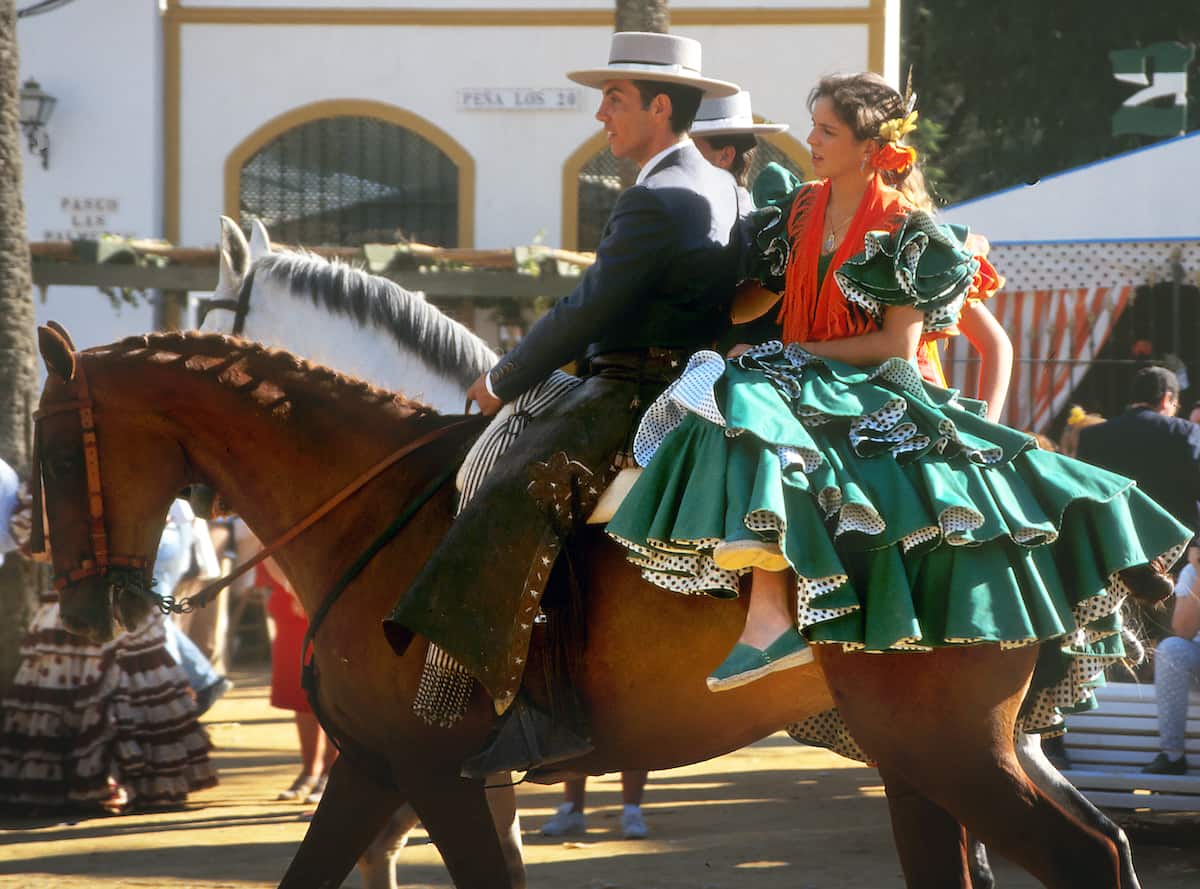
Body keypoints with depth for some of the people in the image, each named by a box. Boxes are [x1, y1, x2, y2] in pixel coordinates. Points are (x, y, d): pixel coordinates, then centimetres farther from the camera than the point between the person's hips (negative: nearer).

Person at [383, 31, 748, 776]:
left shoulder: (653, 203, -15)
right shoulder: (729, 193, 18)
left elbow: (587, 312, -17)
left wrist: (504, 383, -5)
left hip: (634, 399, -11)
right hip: (689, 387, 11)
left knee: (522, 491, -30)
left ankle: (530, 704, -41)